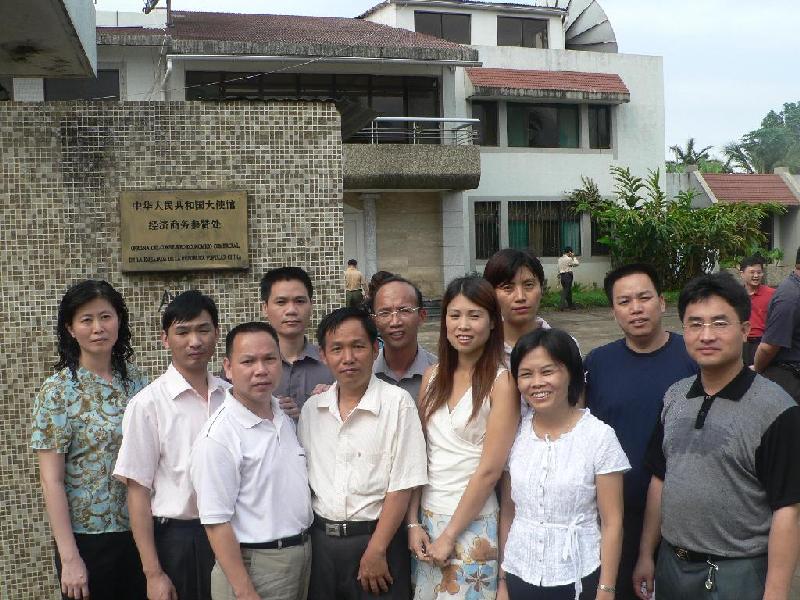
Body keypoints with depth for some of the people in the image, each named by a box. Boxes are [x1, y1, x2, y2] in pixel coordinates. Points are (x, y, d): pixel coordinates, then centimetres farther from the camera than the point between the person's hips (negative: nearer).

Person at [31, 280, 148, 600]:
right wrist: (69, 558, -15)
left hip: (141, 532, 4)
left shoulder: (135, 380, 3)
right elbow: (52, 480, -12)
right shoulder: (57, 391, -10)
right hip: (89, 539, -4)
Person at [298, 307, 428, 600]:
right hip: (319, 540, 4)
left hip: (375, 538, -4)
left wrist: (375, 551, -14)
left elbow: (402, 485, -12)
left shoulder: (397, 402, -11)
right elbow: (303, 474, 12)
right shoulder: (311, 408, 4)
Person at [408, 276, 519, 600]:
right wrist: (413, 522, 0)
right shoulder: (433, 376, 4)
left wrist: (450, 534, -12)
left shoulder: (502, 381, -11)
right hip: (427, 517, 5)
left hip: (474, 523, -4)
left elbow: (489, 470, -14)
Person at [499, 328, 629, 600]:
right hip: (520, 575, 3)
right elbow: (507, 513, 5)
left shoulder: (599, 435, -11)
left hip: (578, 578, -2)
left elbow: (612, 523, -8)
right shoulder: (515, 433, -1)